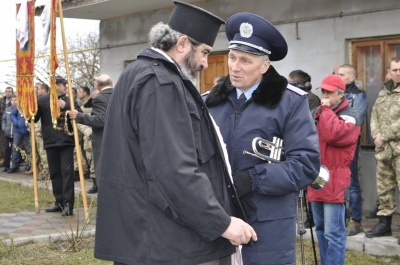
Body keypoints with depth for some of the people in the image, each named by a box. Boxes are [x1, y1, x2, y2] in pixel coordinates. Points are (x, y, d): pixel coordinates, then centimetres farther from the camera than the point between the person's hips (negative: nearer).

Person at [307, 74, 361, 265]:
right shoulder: (316, 112, 16)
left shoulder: (349, 115, -6)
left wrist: (326, 110, -14)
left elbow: (333, 134, -26)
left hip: (333, 183, -8)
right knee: (321, 229, 15)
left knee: (333, 232, -9)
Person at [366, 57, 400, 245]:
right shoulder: (383, 92, 18)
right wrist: (376, 135, -1)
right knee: (383, 189, 14)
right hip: (383, 149, 7)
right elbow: (374, 115, 17)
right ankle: (384, 224, 25)